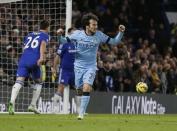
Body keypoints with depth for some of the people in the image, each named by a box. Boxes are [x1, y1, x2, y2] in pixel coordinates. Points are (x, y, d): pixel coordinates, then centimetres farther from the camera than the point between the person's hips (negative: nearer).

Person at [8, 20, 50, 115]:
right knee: (39, 82, 20)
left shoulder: (30, 35, 28)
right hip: (34, 61, -3)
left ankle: (12, 102, -36)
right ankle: (33, 105, 14)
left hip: (23, 59, 3)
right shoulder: (45, 35, 13)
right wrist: (41, 57, -22)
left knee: (19, 82, -11)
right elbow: (43, 45, -7)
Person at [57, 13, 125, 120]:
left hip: (91, 67, -1)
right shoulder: (77, 34, -8)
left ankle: (81, 113, -17)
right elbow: (65, 41, 3)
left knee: (86, 88, -20)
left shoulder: (99, 35, -5)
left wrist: (121, 32, -14)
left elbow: (114, 42, 1)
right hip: (78, 66, 1)